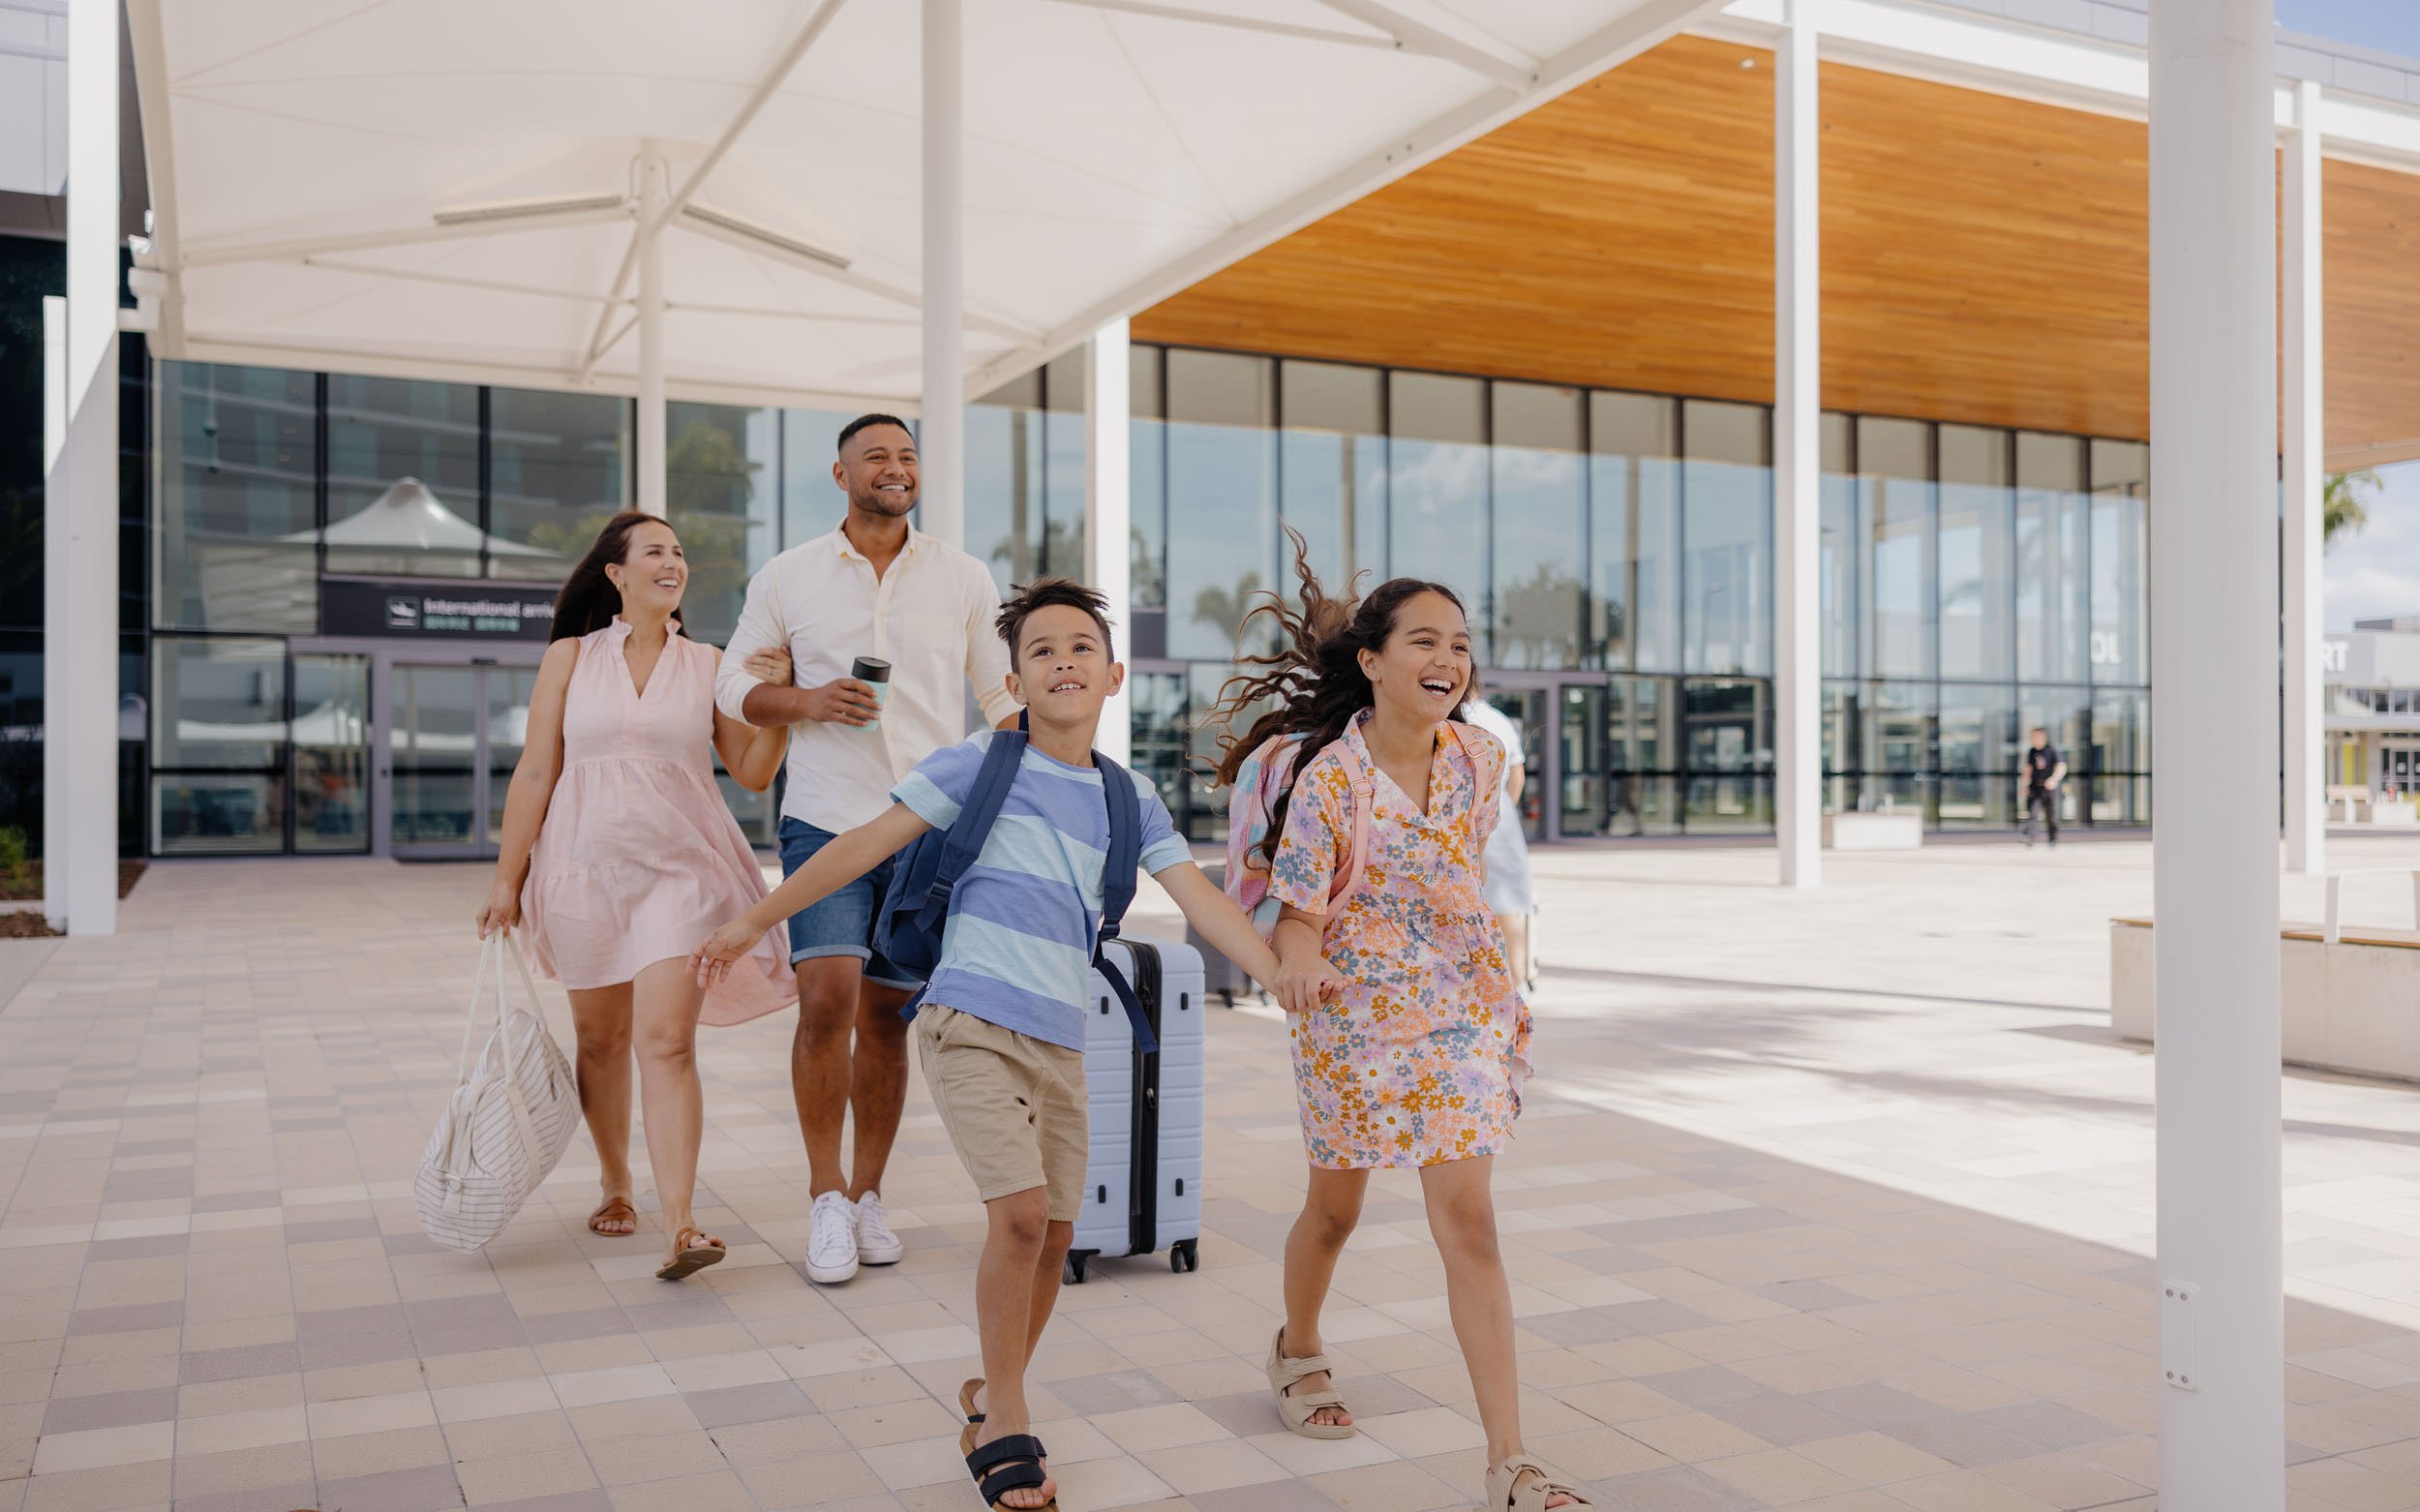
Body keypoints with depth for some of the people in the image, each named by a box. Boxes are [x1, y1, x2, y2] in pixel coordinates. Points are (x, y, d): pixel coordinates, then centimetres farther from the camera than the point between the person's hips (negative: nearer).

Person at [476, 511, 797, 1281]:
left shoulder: (707, 665, 7)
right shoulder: (571, 657, 6)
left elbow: (754, 774, 4)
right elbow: (534, 773, 5)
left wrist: (778, 697, -9)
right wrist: (507, 878, 2)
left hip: (681, 869, -1)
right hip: (588, 865, 1)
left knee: (667, 1040, -12)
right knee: (601, 1039, 12)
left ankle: (678, 1225, -16)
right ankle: (614, 1183, 33)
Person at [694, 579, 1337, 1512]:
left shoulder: (1131, 800, 9)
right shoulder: (981, 765, -2)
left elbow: (1198, 898, 2)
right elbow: (865, 845, -1)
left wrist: (1281, 969, -13)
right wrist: (757, 920, -2)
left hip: (1060, 1042, 5)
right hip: (972, 1022, -5)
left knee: (1054, 1234, 7)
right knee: (1020, 1210, -17)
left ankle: (991, 1400, 30)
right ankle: (1005, 1427, 2)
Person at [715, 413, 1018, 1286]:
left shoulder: (963, 579, 6)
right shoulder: (787, 578, 5)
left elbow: (1003, 696, 11)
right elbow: (733, 682, 10)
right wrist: (806, 703, -10)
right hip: (825, 823, -1)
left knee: (888, 1016, 8)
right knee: (827, 999, -16)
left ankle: (867, 1194, 23)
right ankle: (827, 1198, 1)